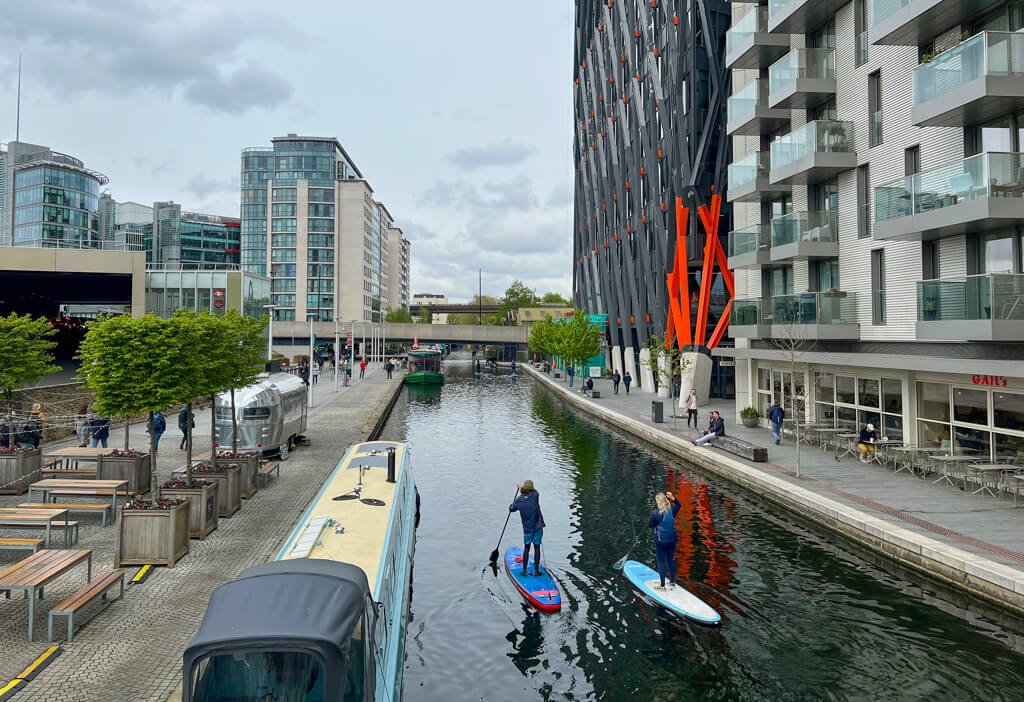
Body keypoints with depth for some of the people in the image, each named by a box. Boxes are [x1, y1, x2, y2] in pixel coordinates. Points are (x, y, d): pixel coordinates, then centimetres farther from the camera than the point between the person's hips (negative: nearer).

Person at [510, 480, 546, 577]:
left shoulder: (519, 500, -8)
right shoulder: (535, 496, -9)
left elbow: (511, 509, 6)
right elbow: (534, 492, 16)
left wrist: (511, 505, 30)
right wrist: (522, 487, 27)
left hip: (527, 529, 0)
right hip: (538, 527, 0)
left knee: (526, 548, 13)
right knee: (537, 548, 8)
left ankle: (524, 570, 14)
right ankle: (536, 570, 10)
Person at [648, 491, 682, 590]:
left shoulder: (655, 513, -17)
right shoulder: (672, 510, -2)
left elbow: (651, 525, -4)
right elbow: (679, 505, 20)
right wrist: (673, 498, 13)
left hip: (661, 540, -5)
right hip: (672, 539, 5)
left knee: (661, 561, 3)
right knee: (671, 559, 18)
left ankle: (662, 585, 6)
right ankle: (672, 581, 30)